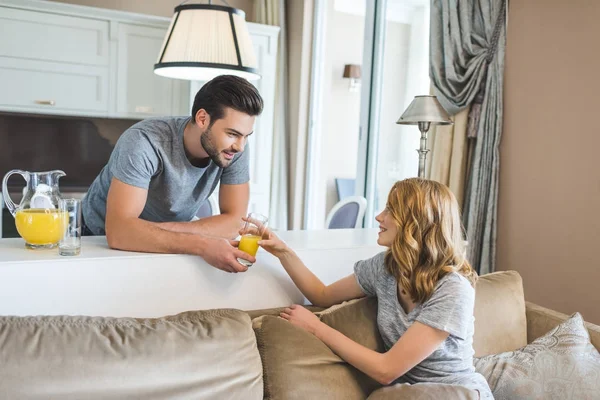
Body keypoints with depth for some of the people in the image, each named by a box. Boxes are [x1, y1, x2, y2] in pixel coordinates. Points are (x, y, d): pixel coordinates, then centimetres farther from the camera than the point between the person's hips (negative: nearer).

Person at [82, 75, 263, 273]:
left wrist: (153, 233, -26)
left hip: (165, 242, 3)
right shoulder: (144, 142, -30)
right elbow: (118, 231, -36)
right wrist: (202, 245, -44)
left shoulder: (235, 147, -18)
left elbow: (234, 222, -18)